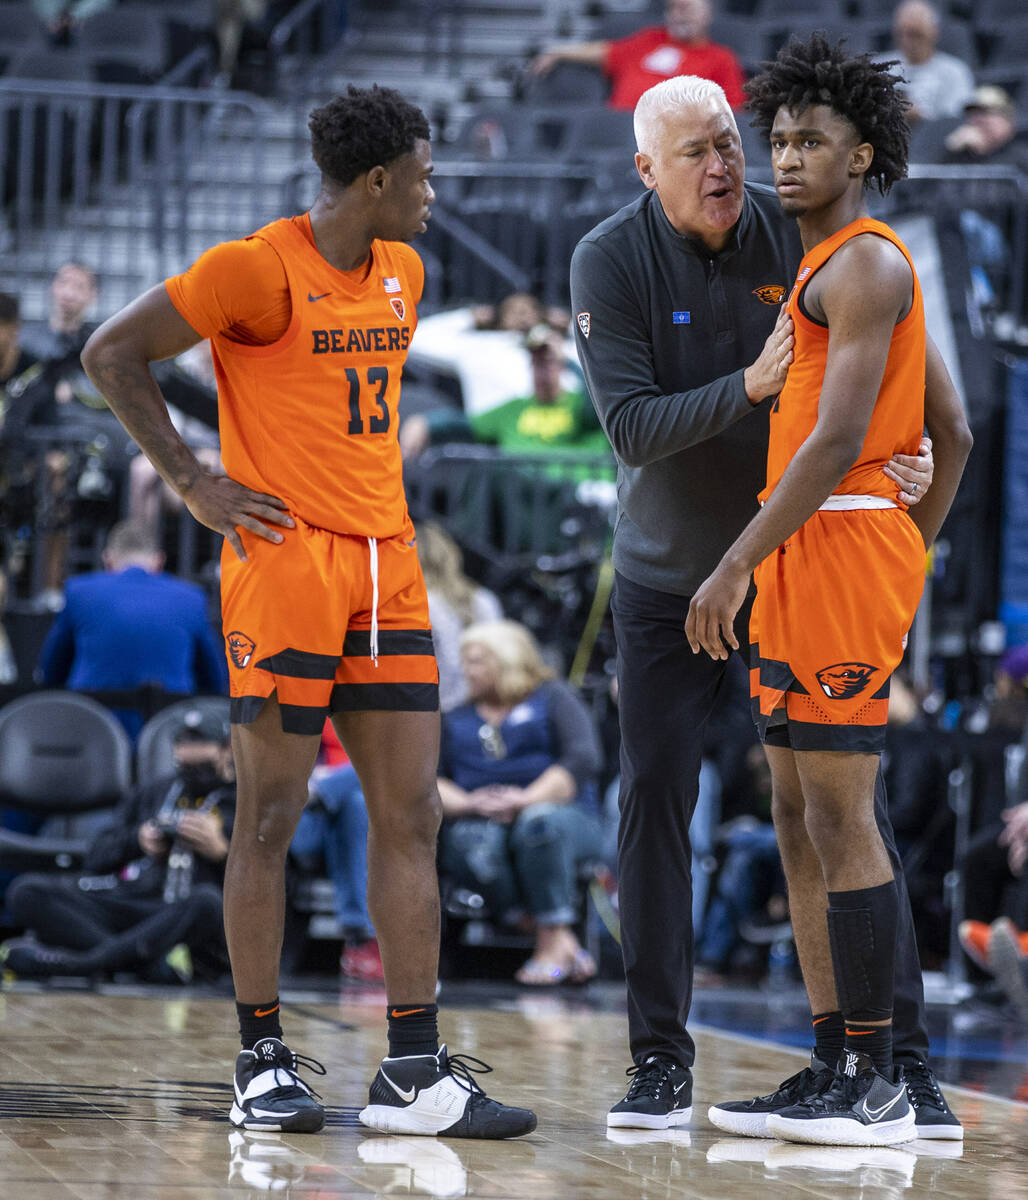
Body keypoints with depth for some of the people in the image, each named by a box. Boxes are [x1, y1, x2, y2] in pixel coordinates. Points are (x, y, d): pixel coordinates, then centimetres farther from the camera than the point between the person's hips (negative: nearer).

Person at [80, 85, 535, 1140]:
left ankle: (413, 1071, 4)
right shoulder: (257, 269, -10)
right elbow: (112, 353, -8)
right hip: (285, 562, -7)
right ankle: (262, 1061, 8)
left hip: (387, 569, 7)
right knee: (272, 815, -1)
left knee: (409, 814, 2)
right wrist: (193, 481, -10)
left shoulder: (401, 273, 14)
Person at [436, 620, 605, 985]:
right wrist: (467, 804, -13)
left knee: (540, 820, -38)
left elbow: (584, 759, -6)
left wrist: (528, 799, -20)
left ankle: (551, 943, -34)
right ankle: (565, 944, -37)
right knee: (471, 839, -34)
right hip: (479, 820, 2)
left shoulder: (552, 699, 12)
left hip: (561, 816, -2)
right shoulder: (455, 720, 25)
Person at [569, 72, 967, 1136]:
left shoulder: (799, 239, -10)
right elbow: (631, 426, -21)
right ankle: (660, 1062, 4)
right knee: (653, 799, -4)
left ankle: (902, 1057, 1)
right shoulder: (611, 263, -13)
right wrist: (749, 386, -35)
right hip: (666, 580, 0)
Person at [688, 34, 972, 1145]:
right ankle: (831, 1067, 13)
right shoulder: (828, 269, 22)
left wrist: (737, 565, -21)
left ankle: (874, 1086, -8)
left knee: (840, 817, -10)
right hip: (809, 558, 11)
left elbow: (837, 440, -20)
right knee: (800, 818, 10)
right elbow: (952, 436, 25)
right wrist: (911, 556, 24)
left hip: (839, 545, -11)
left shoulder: (865, 263, -10)